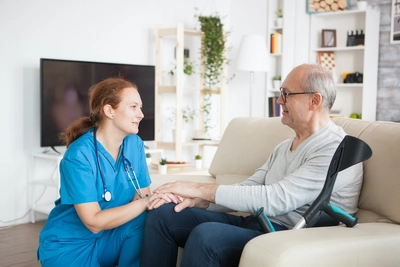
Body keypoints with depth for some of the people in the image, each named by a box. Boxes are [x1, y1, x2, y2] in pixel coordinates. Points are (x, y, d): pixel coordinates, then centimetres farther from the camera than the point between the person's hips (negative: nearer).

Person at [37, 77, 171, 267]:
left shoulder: (135, 144, -5)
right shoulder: (79, 155, -23)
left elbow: (141, 196, -6)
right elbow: (94, 222, -25)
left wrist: (156, 199, -29)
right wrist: (146, 202, -31)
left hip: (110, 237, 4)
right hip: (69, 244, -4)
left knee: (148, 222, -23)